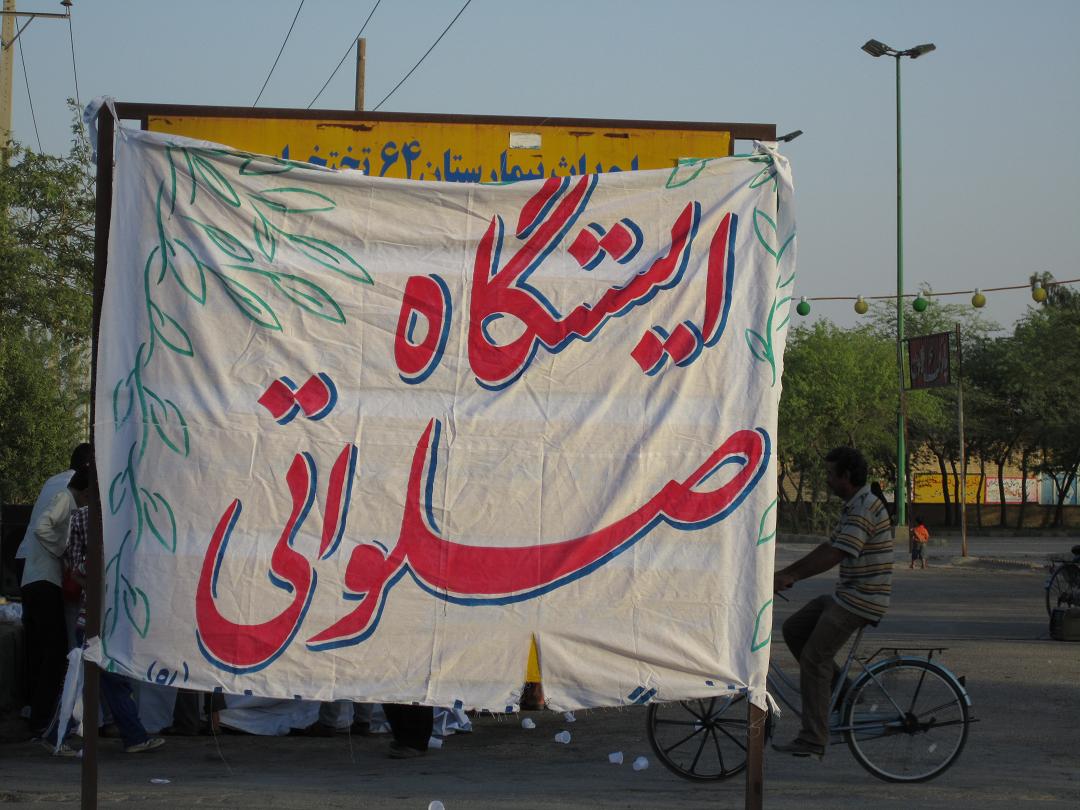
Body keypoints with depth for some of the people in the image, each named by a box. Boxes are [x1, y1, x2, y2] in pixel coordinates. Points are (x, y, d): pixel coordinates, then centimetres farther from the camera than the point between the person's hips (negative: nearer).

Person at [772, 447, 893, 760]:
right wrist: (786, 572, 15)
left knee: (813, 658, -11)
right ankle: (838, 688, 16)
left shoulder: (865, 509, -18)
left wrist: (789, 576, -21)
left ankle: (812, 741, -10)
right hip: (846, 595, 10)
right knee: (794, 629, 13)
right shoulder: (854, 507, 16)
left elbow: (834, 555, -26)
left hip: (860, 600, -10)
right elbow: (827, 547, 20)